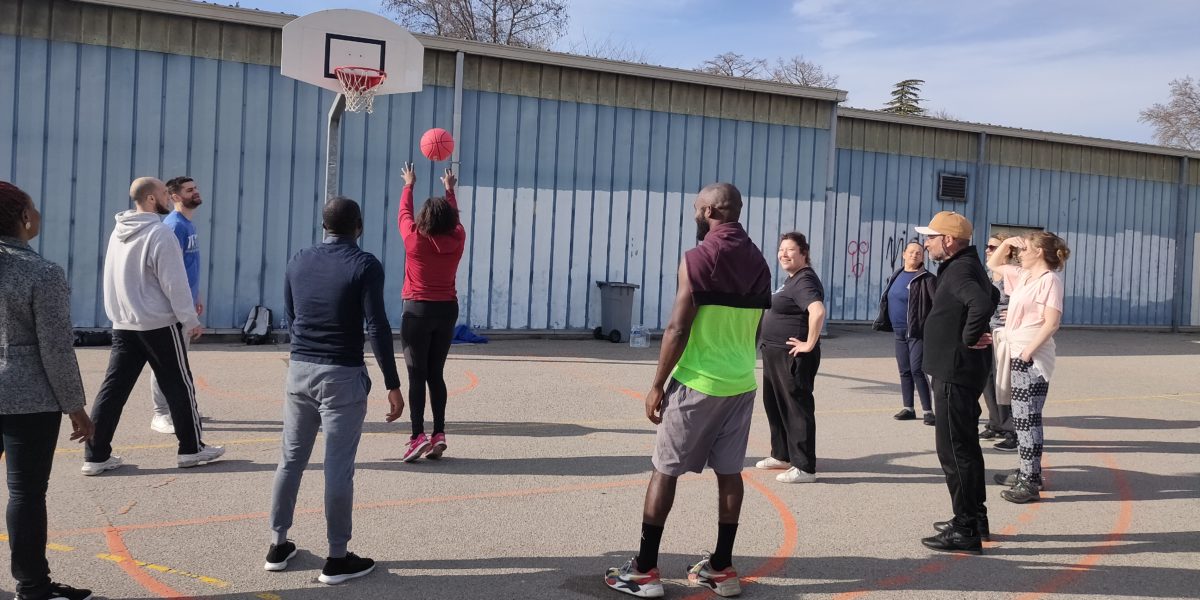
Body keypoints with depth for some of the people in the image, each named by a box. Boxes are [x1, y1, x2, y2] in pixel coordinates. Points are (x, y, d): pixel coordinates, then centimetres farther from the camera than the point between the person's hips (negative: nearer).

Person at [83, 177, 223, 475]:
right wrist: (191, 320, -9)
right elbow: (174, 283, -17)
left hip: (123, 325, 7)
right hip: (159, 324, -7)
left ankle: (96, 455, 7)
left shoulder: (118, 232, 10)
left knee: (113, 387, 7)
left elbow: (117, 279, 18)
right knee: (179, 386, 4)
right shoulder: (160, 233, -16)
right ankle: (192, 449, 13)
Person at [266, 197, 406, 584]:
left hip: (299, 370, 5)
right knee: (338, 468, 0)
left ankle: (278, 545, 24)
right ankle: (337, 559, 7)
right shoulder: (364, 265, -9)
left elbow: (289, 318, 15)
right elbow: (377, 327, -14)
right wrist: (393, 384, -10)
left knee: (291, 459, 15)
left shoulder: (299, 261, 7)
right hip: (342, 376, -5)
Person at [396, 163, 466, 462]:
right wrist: (450, 190, 37)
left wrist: (409, 185, 27)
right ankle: (439, 434, 8)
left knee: (416, 375, -3)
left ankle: (418, 435, -12)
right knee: (436, 374, 11)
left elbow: (404, 213, 10)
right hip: (447, 311, 4)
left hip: (418, 311, -4)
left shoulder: (415, 239, -10)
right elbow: (455, 218, 20)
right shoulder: (457, 240, -2)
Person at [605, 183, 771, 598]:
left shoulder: (698, 258, -12)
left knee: (665, 470, 2)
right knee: (729, 471, 9)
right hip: (741, 383, 6)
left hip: (698, 381, -6)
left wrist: (657, 384, -10)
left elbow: (678, 329, -16)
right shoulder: (758, 263, 9)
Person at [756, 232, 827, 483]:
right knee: (774, 404, 19)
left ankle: (804, 468, 0)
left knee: (797, 408, -6)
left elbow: (818, 311, -35)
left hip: (793, 356, -11)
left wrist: (809, 344, -27)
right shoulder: (791, 279, 14)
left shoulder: (804, 281, -18)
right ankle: (782, 455, 33)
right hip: (775, 354, 11)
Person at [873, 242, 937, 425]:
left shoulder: (926, 279, -9)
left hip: (917, 333, -7)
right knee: (904, 371, 11)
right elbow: (887, 301, 22)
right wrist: (882, 321, 17)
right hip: (900, 332, 7)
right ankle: (908, 408, 20)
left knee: (917, 370, -11)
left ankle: (927, 411, -6)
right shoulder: (896, 276, 13)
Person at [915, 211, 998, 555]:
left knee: (954, 450, -5)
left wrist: (969, 339, -24)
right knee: (965, 446, 19)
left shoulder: (959, 271, -18)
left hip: (955, 375, -11)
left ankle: (965, 532, 1)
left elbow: (981, 304, -39)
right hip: (958, 372, 11)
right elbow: (991, 297, 32)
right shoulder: (965, 266, 14)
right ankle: (974, 519, 30)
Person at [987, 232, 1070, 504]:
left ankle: (1031, 484, -6)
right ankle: (1027, 472, 25)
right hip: (1018, 355, 9)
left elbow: (1052, 323, -19)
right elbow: (993, 264, 29)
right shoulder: (1023, 275, 14)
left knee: (1027, 418, -9)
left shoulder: (1049, 279, -11)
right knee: (1022, 417, 15)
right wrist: (1006, 243, 14)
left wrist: (1028, 353, -22)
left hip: (1031, 358, -9)